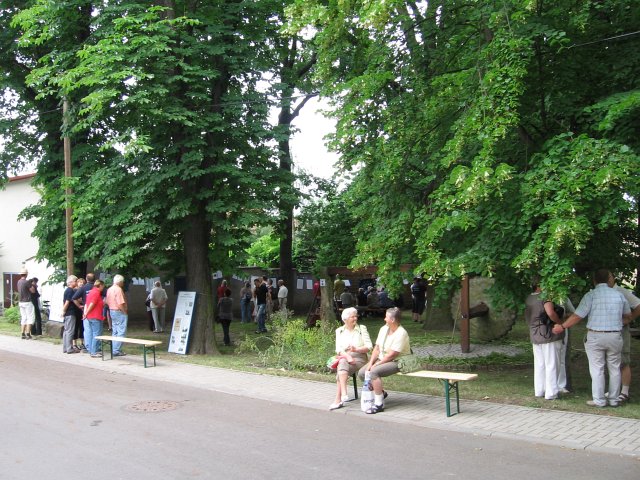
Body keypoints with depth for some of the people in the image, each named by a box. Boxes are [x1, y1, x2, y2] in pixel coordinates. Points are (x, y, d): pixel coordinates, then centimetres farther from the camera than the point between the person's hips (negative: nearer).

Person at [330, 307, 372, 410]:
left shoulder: (362, 328, 7)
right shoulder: (339, 331, 13)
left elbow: (369, 347, -1)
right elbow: (338, 349, 2)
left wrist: (356, 349, -18)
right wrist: (347, 356, -17)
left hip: (360, 358, -2)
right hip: (344, 357, 2)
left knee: (342, 365, -30)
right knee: (342, 363, -32)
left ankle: (338, 400, -34)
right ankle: (343, 394, -40)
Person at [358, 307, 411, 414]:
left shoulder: (401, 333, -19)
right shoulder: (384, 329, 6)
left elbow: (392, 355, -23)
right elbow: (377, 348, 5)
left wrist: (375, 365, -19)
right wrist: (370, 363, -8)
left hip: (397, 362, -9)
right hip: (382, 359, 9)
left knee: (373, 372, -31)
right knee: (361, 373, -5)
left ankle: (379, 404, -23)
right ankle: (380, 392, 15)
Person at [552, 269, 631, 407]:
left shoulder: (591, 295, -9)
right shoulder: (619, 295, 4)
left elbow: (577, 316, -11)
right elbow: (627, 316, 16)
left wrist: (562, 326, 0)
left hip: (595, 337, -3)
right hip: (615, 337, 3)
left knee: (597, 369, 4)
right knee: (614, 369, 13)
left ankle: (599, 400, 7)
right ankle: (613, 399, 18)